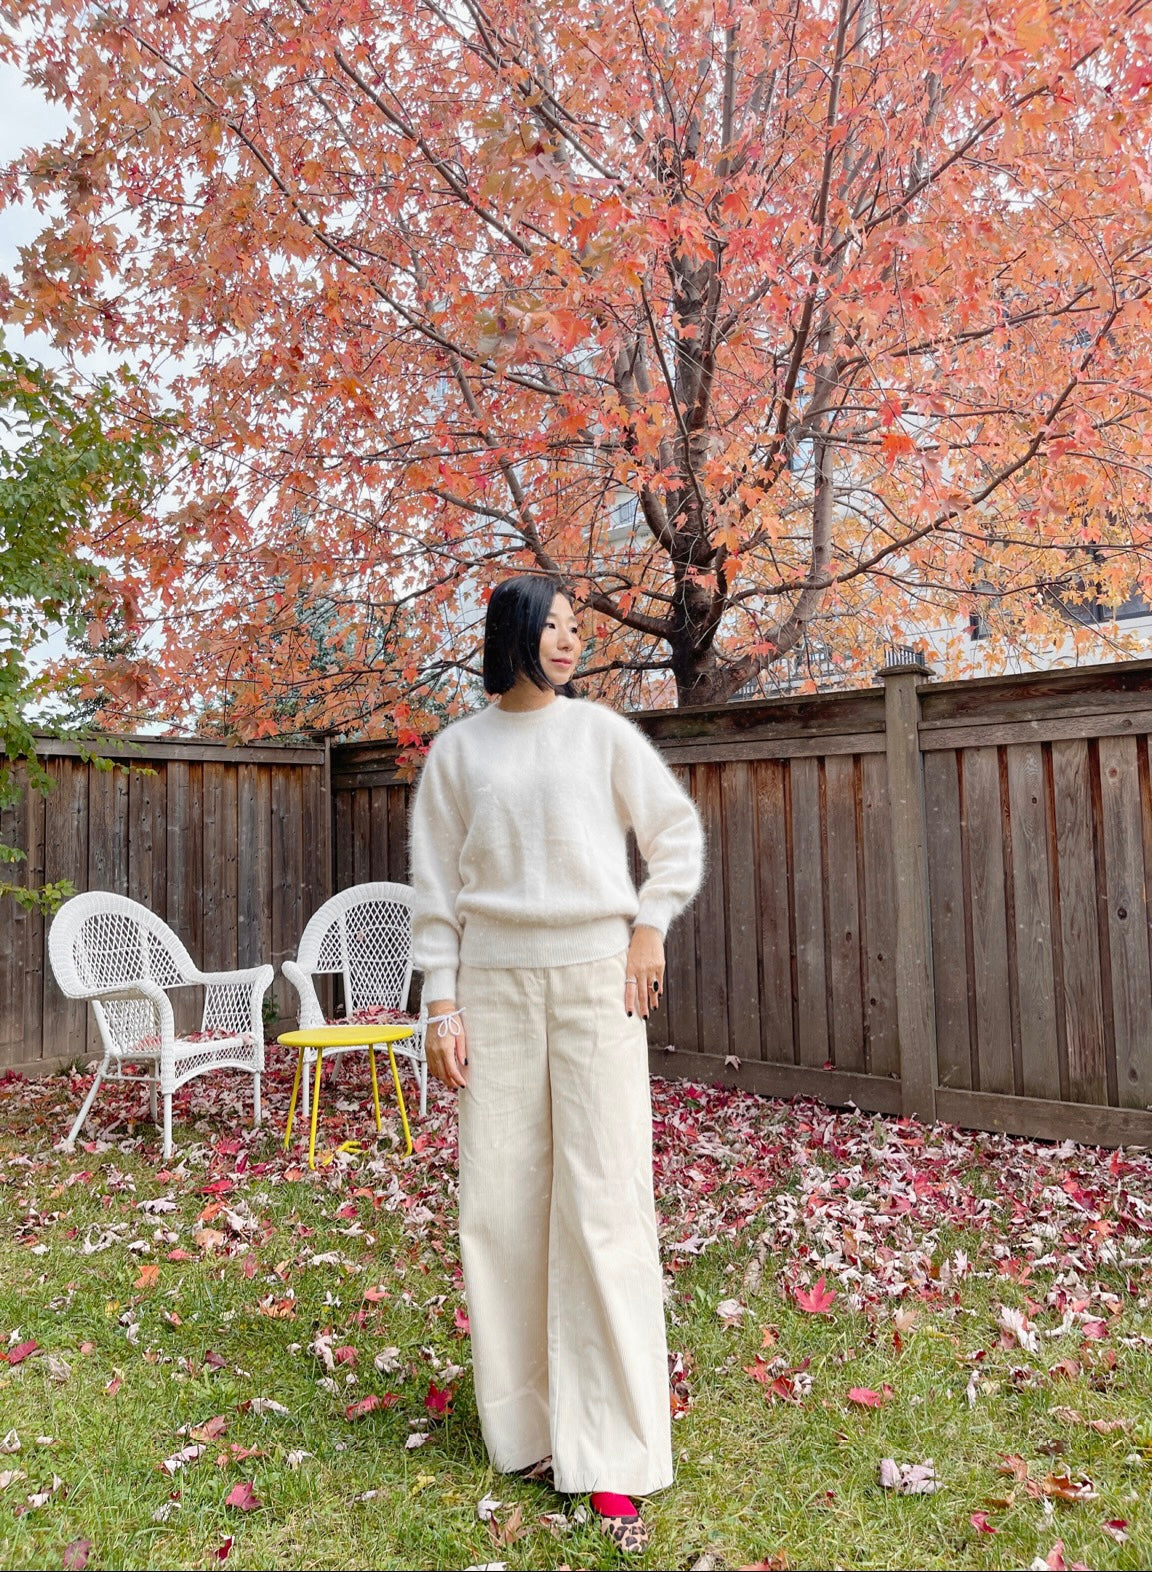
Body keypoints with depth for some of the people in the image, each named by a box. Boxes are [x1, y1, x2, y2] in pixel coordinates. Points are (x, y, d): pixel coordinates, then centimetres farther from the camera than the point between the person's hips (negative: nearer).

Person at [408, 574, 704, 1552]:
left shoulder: (602, 731, 4)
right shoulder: (458, 749, 6)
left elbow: (678, 832, 11)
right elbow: (436, 885, 5)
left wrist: (650, 926, 2)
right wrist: (441, 1004, 0)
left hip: (595, 976, -1)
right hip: (495, 984, 2)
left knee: (603, 1204, -3)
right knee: (500, 1203, 4)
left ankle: (614, 1457, 7)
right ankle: (523, 1419, 21)